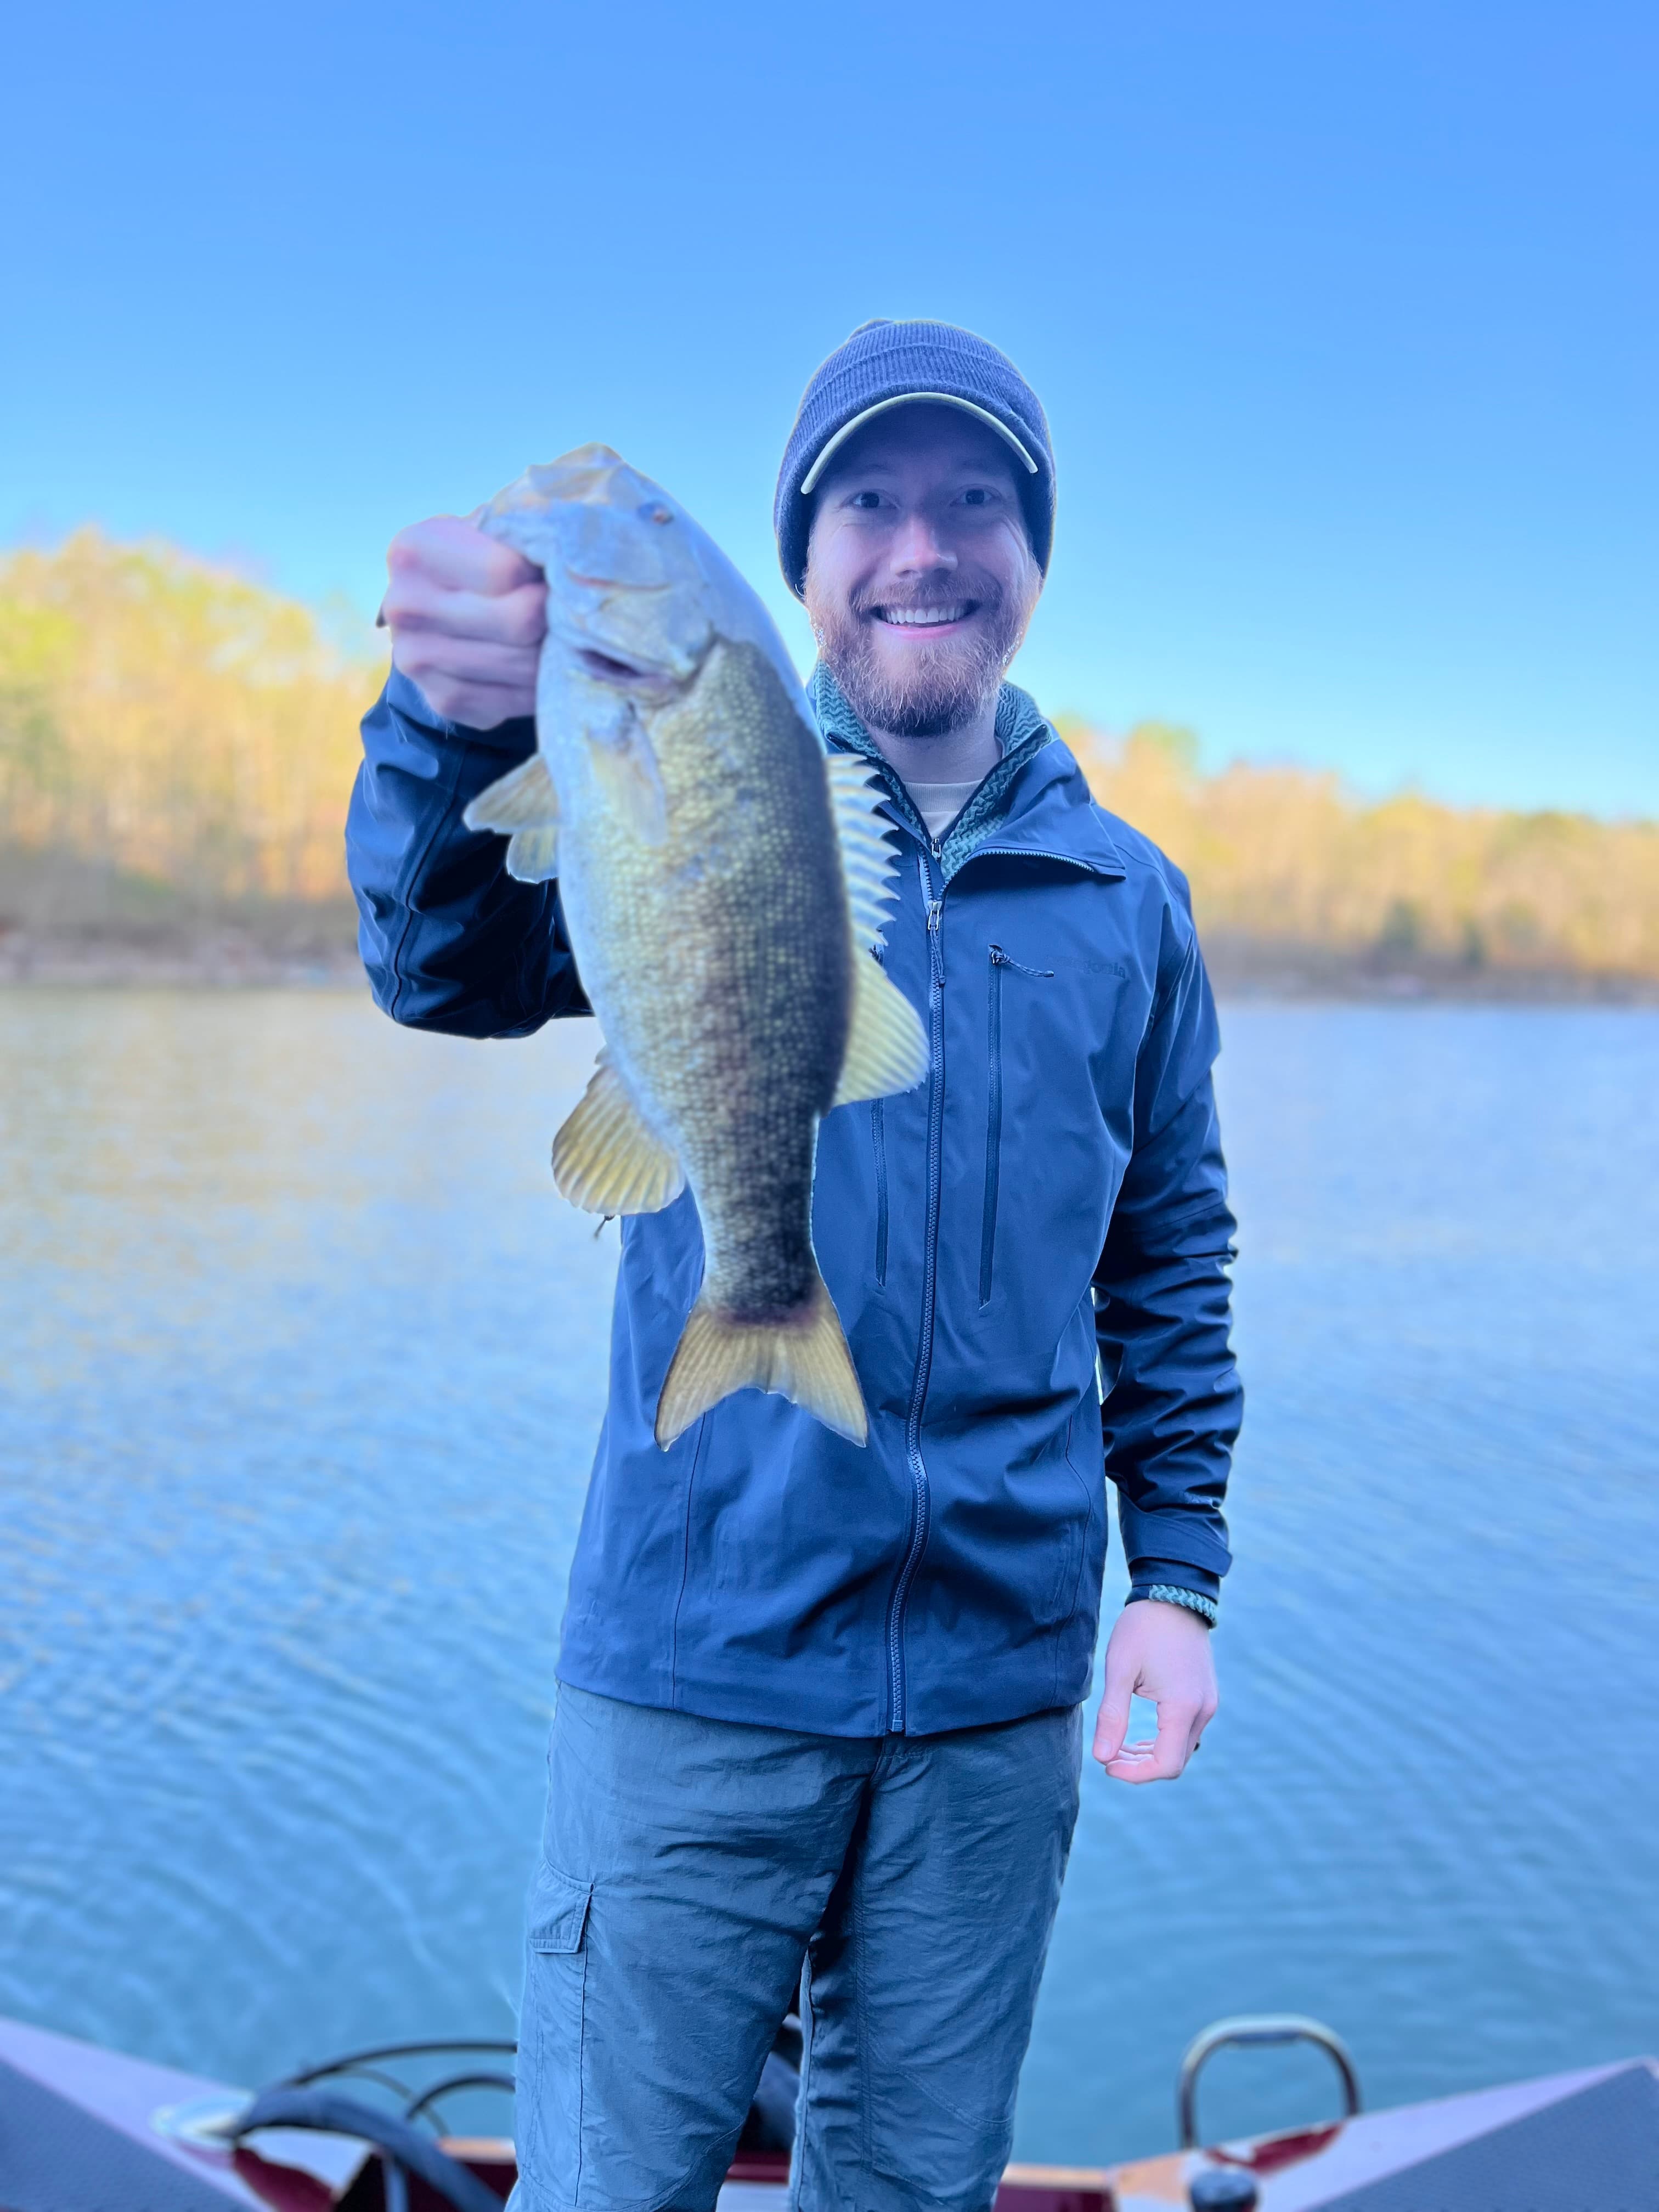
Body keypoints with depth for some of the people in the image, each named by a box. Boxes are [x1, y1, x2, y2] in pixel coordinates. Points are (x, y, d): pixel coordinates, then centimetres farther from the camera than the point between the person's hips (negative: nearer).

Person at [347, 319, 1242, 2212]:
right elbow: (451, 963, -22)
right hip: (696, 1670, -2)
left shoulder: (1125, 900, 7)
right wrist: (458, 723, -43)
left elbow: (1172, 1262, 13)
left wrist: (1176, 1572, 5)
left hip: (998, 1696, 3)